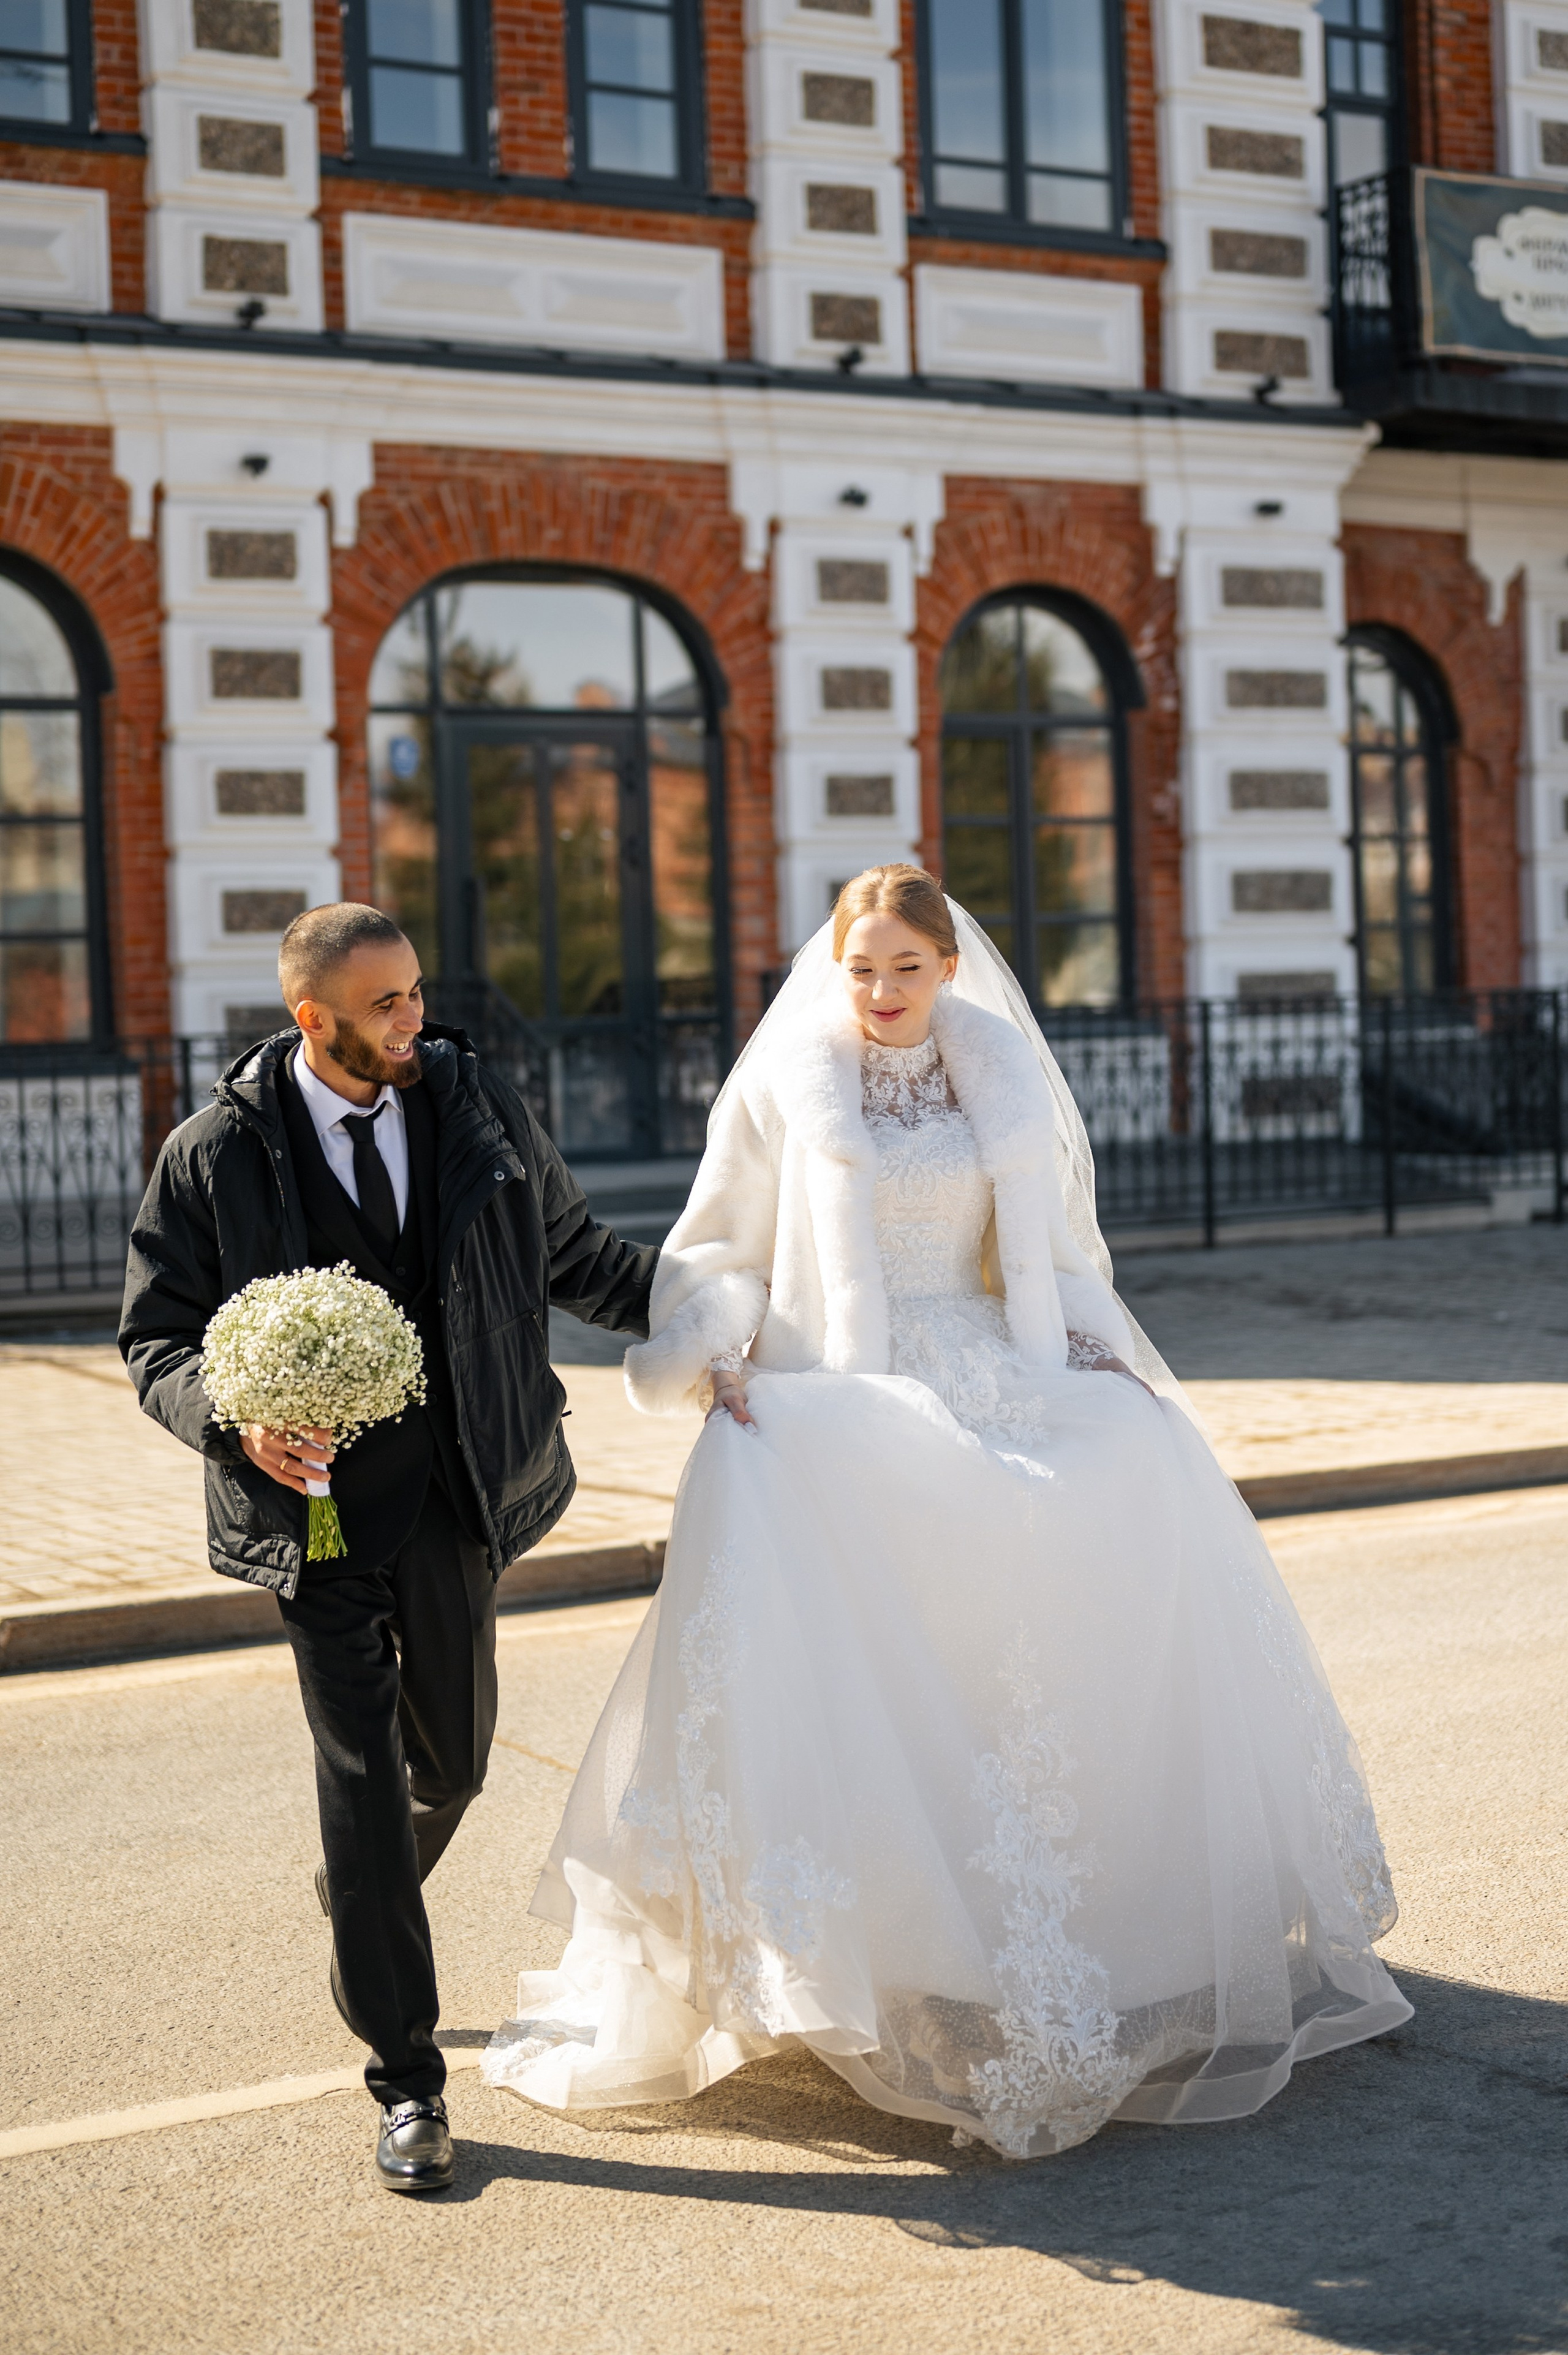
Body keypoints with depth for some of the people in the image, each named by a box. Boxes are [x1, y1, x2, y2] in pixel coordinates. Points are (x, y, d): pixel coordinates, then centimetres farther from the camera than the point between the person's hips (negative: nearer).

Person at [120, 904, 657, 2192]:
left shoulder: (478, 1106, 1)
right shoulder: (217, 1155, -7)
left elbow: (571, 1251, 15)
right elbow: (156, 1336, -2)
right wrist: (235, 1418, -21)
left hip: (459, 1485, 3)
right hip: (319, 1493, -3)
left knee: (454, 1755, 15)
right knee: (362, 1771, -3)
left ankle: (363, 1903, 50)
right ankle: (408, 2083, 9)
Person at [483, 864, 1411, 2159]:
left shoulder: (1006, 1073, 12)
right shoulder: (783, 1081, 5)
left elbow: (1056, 1250, 19)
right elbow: (718, 1250, 9)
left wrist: (1105, 1357, 4)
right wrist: (721, 1360, -9)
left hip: (994, 1377, 3)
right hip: (839, 1389, -2)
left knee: (1158, 1480, -20)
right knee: (757, 1516, -31)